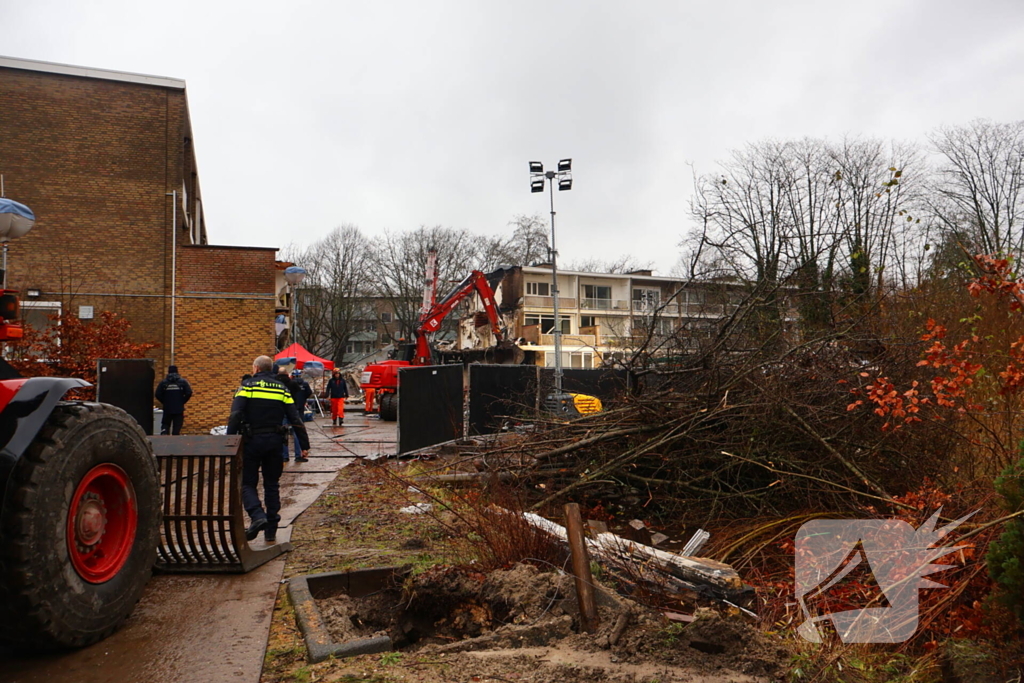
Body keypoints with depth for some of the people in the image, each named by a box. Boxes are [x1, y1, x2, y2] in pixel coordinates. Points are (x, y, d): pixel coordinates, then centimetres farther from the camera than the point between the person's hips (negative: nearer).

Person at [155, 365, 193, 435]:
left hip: (167, 408, 1)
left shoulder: (163, 382, 1)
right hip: (179, 409, -1)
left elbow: (158, 395, -4)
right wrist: (182, 402, 5)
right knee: (177, 426, 5)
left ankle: (164, 432, -14)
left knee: (165, 424, 13)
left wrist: (164, 402, 10)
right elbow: (189, 393, -9)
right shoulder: (183, 381, -1)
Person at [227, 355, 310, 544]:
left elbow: (235, 416, -14)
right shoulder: (282, 389, 8)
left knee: (247, 482, 7)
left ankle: (257, 515, -18)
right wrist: (304, 445, 8)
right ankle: (271, 531, 12)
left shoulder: (247, 387, -2)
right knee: (272, 484, 11)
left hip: (252, 441, -3)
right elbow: (296, 420, 5)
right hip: (275, 441, 3)